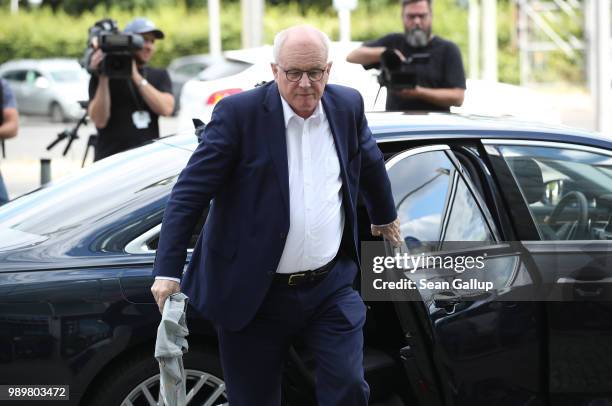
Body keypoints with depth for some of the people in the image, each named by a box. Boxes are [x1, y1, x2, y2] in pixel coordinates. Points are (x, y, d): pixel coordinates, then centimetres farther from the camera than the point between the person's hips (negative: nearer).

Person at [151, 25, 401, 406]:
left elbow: (370, 164, 24)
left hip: (331, 285, 3)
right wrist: (168, 271, -17)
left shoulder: (348, 106, 2)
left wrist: (385, 217, 40)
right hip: (253, 292, -3)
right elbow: (190, 192, -12)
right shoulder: (239, 113, -12)